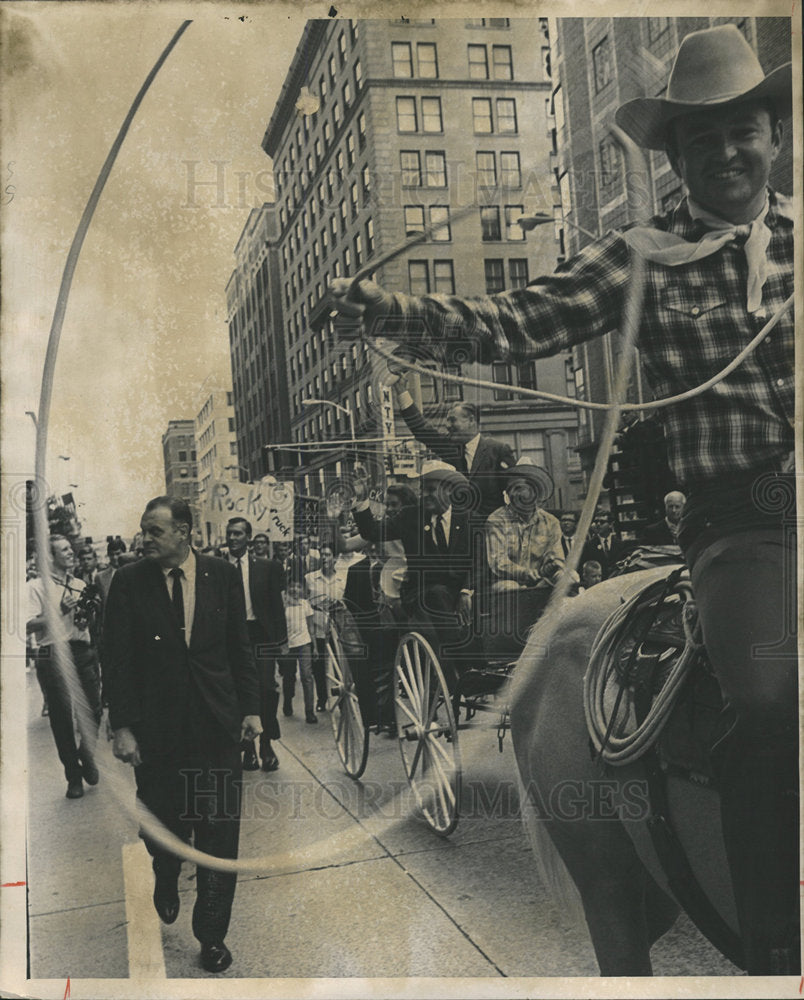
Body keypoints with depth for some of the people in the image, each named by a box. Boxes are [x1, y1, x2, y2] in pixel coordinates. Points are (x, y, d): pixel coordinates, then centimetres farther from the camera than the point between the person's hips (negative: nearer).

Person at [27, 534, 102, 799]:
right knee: (61, 717, 2)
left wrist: (90, 611, 1)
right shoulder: (36, 586, -2)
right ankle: (73, 775, 16)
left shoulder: (80, 585, 16)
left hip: (83, 653, 4)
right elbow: (29, 625, -11)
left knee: (93, 711, 0)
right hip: (52, 656, -4)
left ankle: (86, 755, 29)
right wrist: (60, 611, -18)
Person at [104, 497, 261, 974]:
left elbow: (240, 646, 6)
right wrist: (122, 726, -6)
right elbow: (118, 659, -2)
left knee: (219, 835, 5)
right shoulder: (128, 582, -2)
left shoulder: (223, 575, 0)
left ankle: (212, 934, 23)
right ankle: (167, 881, 48)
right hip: (157, 727, 0)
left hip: (218, 724, 0)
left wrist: (251, 707, 3)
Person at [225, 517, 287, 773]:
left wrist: (282, 640, 1)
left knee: (267, 688, -8)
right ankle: (248, 749, 15)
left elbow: (277, 605, 7)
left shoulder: (266, 567, 7)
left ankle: (266, 745, 8)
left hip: (261, 636, 0)